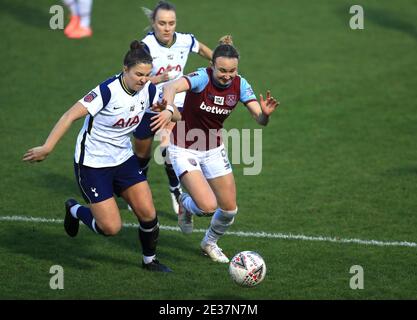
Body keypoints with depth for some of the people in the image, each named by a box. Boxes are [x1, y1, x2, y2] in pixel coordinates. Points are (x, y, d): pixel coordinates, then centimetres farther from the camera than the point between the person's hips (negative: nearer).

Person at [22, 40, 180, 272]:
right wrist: (47, 148, -32)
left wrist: (168, 112, -21)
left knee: (148, 214, -2)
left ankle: (149, 260, 24)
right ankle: (74, 210, 23)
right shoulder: (107, 91, -26)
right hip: (92, 164, -6)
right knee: (111, 227, -8)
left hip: (124, 159, 6)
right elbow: (70, 116, -27)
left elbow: (176, 114, 4)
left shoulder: (148, 90, -7)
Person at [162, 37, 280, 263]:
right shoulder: (202, 78, -27)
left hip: (213, 150, 5)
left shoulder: (239, 85, -11)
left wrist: (265, 113, -41)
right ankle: (186, 204, 18)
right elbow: (172, 87, -47)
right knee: (208, 206, -20)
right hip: (184, 149, -5)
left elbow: (260, 120, -17)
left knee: (229, 209, 6)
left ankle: (210, 243, 39)